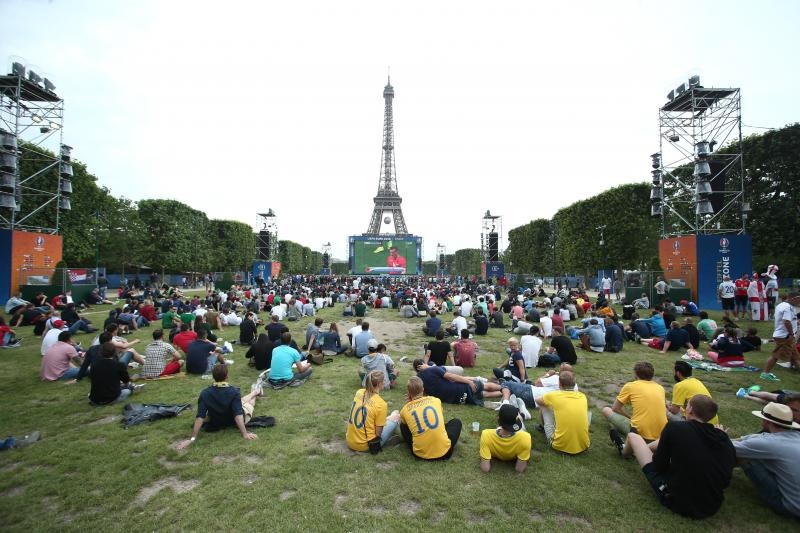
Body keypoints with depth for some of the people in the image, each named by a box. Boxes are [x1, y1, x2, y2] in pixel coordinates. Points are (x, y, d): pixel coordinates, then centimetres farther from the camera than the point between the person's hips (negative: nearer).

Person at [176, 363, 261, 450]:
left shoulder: (205, 394, -23)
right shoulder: (234, 392, -33)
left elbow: (200, 417, -28)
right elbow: (238, 415, -40)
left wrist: (192, 439, -26)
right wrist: (245, 434, -41)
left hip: (215, 424, 3)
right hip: (234, 422, -2)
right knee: (249, 401, 29)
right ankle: (256, 393, 62)